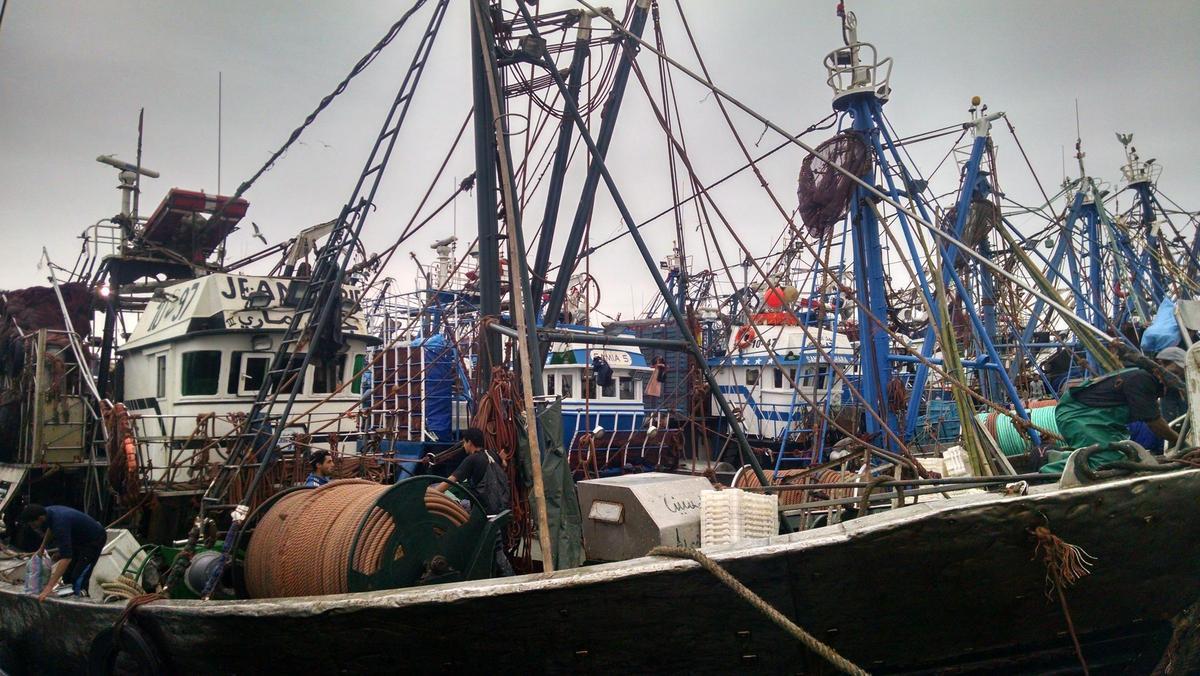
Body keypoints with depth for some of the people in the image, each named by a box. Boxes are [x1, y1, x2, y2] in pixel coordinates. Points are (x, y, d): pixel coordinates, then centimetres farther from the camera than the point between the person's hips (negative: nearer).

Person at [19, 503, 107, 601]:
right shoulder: (48, 512, -10)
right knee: (67, 575, 11)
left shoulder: (60, 523, -36)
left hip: (94, 540, -10)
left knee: (78, 579, -15)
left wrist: (49, 587, -43)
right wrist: (42, 547, 17)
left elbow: (66, 558, -42)